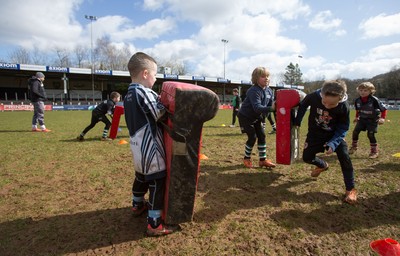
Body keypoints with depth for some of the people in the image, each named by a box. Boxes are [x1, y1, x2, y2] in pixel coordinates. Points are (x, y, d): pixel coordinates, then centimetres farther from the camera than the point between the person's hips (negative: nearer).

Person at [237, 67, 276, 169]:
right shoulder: (254, 91, -27)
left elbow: (269, 104, 2)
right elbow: (257, 107, -39)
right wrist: (271, 108, -49)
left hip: (256, 117, 8)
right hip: (245, 117, -8)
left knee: (262, 136, 5)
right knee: (252, 137, -9)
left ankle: (263, 160, 15)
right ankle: (247, 159, 13)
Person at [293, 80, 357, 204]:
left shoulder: (344, 107, -29)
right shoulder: (314, 96, -29)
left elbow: (343, 128, -17)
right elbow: (303, 105, -5)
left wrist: (333, 143, -31)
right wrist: (297, 121, -2)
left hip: (334, 134, -1)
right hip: (315, 133, 2)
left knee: (344, 157, -14)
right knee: (307, 157, 0)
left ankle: (350, 189, 5)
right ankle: (323, 165, 37)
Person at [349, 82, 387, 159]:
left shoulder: (374, 100, -21)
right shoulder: (357, 100, -7)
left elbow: (384, 109, -11)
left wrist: (382, 118, -19)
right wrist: (356, 117, 14)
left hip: (372, 120, -4)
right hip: (362, 119, 4)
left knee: (370, 134, -9)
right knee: (355, 131, -2)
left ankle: (374, 151, 6)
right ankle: (354, 146, 20)